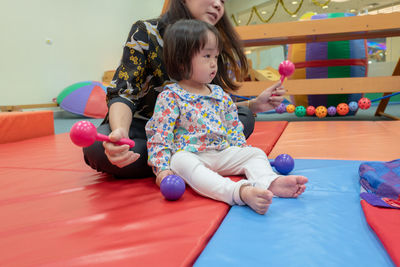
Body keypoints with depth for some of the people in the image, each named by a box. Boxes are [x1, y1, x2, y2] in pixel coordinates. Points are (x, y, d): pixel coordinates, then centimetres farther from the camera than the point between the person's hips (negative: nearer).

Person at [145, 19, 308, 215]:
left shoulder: (220, 94, 13)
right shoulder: (170, 96, -5)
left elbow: (233, 127, 20)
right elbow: (159, 135, -8)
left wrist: (242, 150, 12)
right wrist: (163, 168, -16)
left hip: (222, 153, 6)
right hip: (188, 154, -6)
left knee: (255, 153, -5)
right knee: (182, 163, -37)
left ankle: (270, 182, -35)